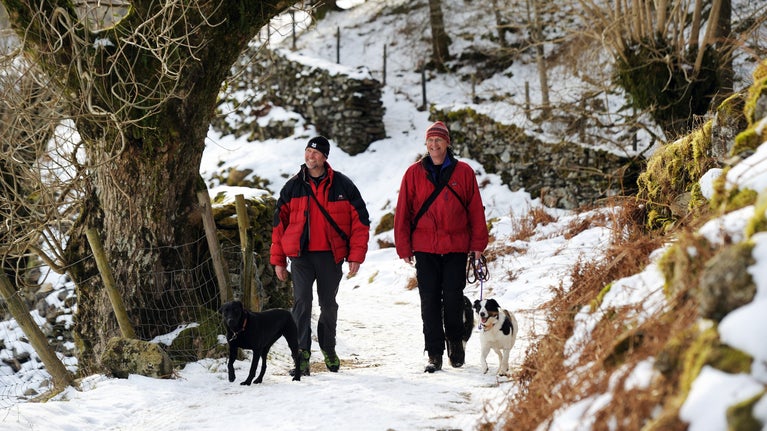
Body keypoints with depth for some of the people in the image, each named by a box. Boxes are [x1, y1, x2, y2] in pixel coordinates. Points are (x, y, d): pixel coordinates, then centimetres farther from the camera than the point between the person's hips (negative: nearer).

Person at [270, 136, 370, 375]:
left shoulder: (342, 185, 1)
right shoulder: (292, 187, 6)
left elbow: (360, 220, 1)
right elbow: (279, 223, 10)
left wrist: (356, 256, -5)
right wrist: (278, 260, 7)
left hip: (331, 256, 0)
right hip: (301, 256, 0)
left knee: (329, 304, 12)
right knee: (302, 302, -11)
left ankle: (328, 349, 30)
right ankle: (302, 355, -13)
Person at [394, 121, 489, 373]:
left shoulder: (463, 172, 3)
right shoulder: (414, 173, 4)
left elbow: (476, 210, 6)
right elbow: (402, 212, 5)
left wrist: (478, 244, 3)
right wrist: (404, 247, 2)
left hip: (456, 248, -1)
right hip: (425, 249, 1)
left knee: (453, 297, -1)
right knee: (430, 302, 0)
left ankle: (454, 340, 24)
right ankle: (435, 354, 6)